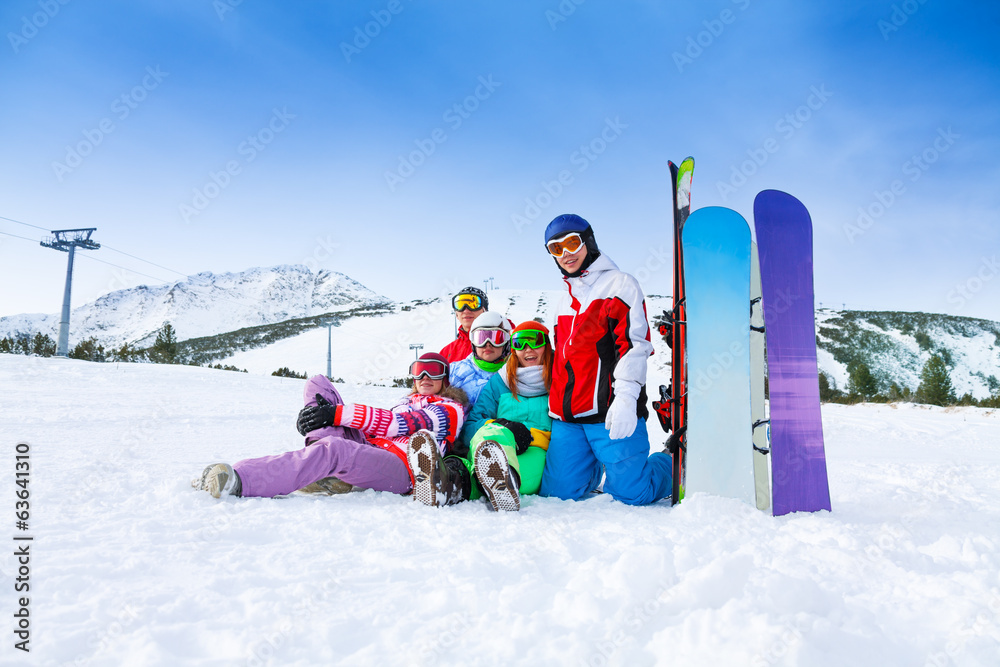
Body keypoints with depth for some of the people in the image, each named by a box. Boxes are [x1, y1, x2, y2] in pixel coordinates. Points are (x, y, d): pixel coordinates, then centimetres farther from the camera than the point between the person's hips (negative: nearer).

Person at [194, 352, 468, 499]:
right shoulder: (407, 403, 36)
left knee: (334, 449, -40)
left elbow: (402, 425, -6)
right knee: (317, 383, -4)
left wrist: (341, 413, -14)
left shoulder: (449, 409, 12)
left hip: (402, 469, -7)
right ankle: (331, 472, -25)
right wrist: (324, 414, -1)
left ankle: (238, 481, -56)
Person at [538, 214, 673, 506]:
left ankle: (672, 465, 22)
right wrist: (555, 406, 21)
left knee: (630, 493, -9)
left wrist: (625, 398, -21)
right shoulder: (565, 303, 25)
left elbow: (634, 344, -10)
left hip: (611, 414, -6)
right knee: (558, 491, 0)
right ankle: (594, 467, 31)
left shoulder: (620, 284, 2)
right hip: (567, 416, 6)